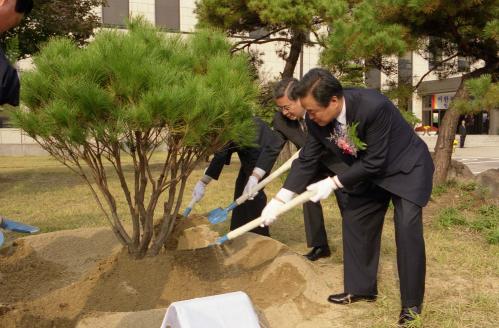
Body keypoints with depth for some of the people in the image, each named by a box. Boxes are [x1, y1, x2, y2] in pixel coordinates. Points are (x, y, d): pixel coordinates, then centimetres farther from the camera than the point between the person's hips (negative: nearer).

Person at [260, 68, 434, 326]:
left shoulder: (373, 107, -38)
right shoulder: (317, 119, -18)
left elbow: (375, 162, -30)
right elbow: (306, 161, -9)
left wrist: (333, 183, -24)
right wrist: (279, 200, -12)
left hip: (406, 167, -6)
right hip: (371, 172, 7)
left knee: (407, 227, -17)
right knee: (354, 222, 6)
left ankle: (412, 303, -1)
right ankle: (361, 289, 22)